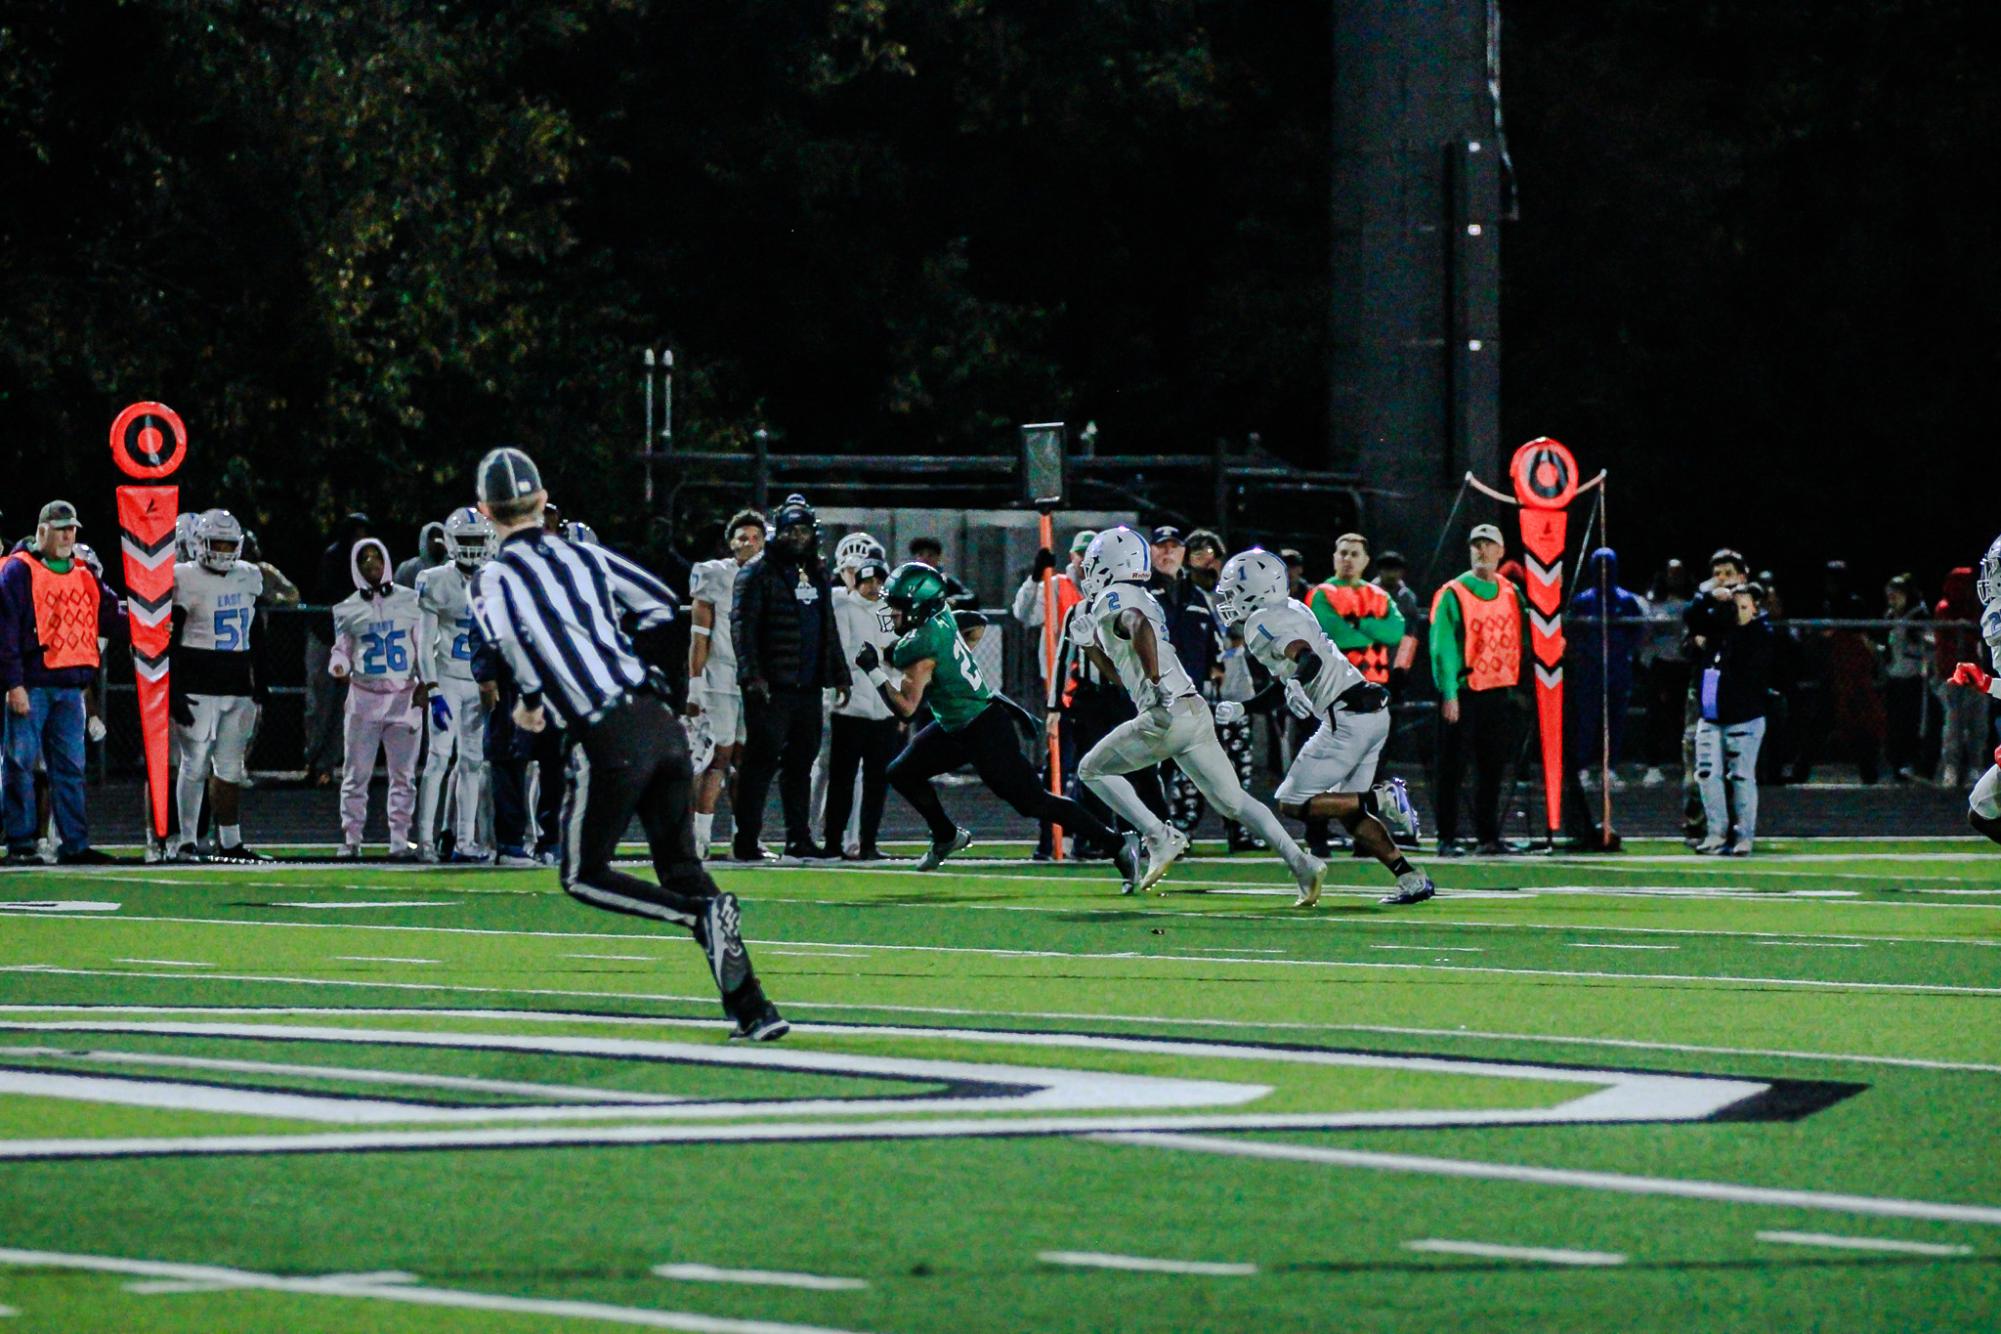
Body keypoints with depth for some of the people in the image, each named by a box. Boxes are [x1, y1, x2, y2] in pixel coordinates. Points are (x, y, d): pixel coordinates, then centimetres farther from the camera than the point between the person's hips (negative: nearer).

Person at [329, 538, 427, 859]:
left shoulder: (410, 601, 6)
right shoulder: (348, 610, 6)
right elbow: (342, 651, 11)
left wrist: (425, 683, -2)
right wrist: (339, 668, -11)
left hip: (404, 697, 0)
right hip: (364, 696, 0)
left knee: (403, 774, 1)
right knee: (356, 774, -2)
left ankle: (399, 841, 6)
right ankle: (350, 840, 3)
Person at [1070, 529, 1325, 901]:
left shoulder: (1113, 599, -3)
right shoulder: (1145, 601, 24)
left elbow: (1140, 627, -28)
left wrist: (1155, 682, -25)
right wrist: (1091, 646, 31)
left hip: (1166, 715, -8)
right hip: (1196, 713, 8)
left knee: (1093, 770, 8)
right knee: (1232, 800, 9)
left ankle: (1160, 838, -4)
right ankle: (1301, 863, -5)